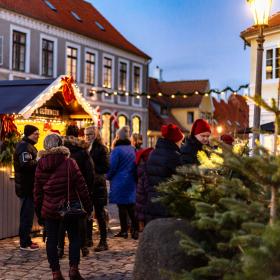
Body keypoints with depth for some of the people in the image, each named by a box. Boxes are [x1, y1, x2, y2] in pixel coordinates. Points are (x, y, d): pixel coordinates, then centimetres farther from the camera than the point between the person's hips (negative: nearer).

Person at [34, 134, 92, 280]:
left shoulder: (40, 165, 0)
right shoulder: (69, 163, -9)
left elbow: (37, 191, 5)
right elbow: (81, 187, -9)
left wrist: (38, 211, 14)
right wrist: (88, 207, -1)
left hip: (49, 210, 2)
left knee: (51, 240, 8)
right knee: (74, 238, 10)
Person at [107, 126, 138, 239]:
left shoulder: (117, 150, -12)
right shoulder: (132, 149, 7)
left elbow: (112, 167, -11)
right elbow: (135, 166, 12)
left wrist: (108, 176, 6)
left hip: (120, 182, -6)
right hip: (131, 182, 6)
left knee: (122, 207, 1)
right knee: (131, 206, 10)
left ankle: (124, 231, 5)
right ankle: (135, 230, 7)